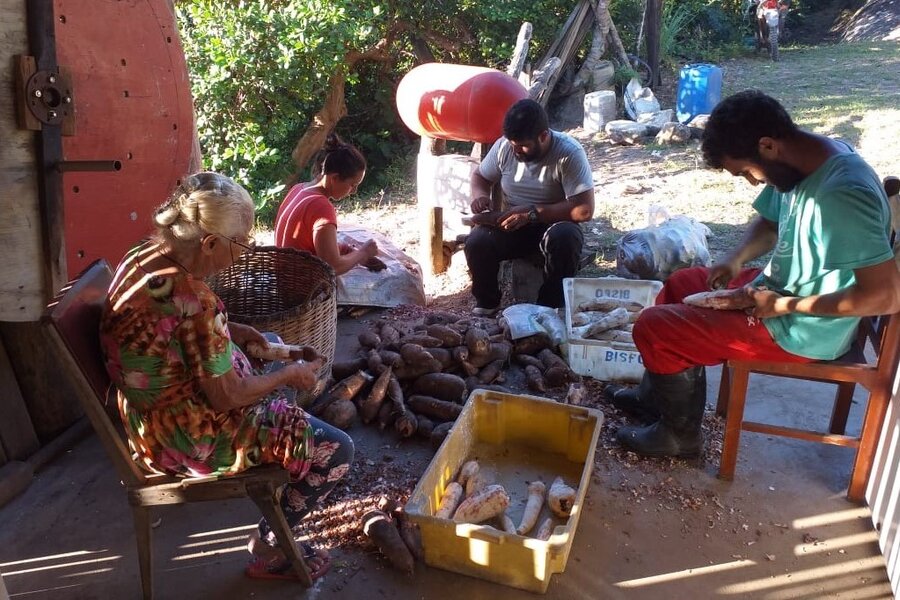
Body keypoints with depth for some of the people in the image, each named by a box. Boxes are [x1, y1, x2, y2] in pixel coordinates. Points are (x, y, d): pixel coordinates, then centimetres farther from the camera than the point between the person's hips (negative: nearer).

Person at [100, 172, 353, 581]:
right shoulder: (192, 298, -33)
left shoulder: (142, 258, -5)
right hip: (187, 439, -10)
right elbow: (227, 397, -25)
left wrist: (233, 331, 4)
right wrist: (292, 374, -10)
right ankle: (268, 549, 14)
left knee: (277, 389, 31)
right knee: (335, 452, -7)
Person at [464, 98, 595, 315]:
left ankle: (551, 307, -15)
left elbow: (584, 210, -24)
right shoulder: (504, 146, -7)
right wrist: (480, 195, -14)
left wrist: (532, 213, -29)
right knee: (476, 242, -26)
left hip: (553, 223, -3)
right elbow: (480, 176, 11)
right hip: (512, 225, 3)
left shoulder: (569, 153, -21)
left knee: (565, 238, -37)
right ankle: (486, 303, 1)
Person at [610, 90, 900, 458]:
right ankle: (656, 395, 32)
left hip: (803, 331, -10)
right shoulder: (806, 162, -2)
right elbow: (770, 223, 16)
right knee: (680, 285, 22)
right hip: (779, 289, 10)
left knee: (654, 328, -13)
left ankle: (681, 433, 10)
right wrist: (736, 260, -3)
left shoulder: (843, 195, -31)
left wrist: (784, 306, -24)